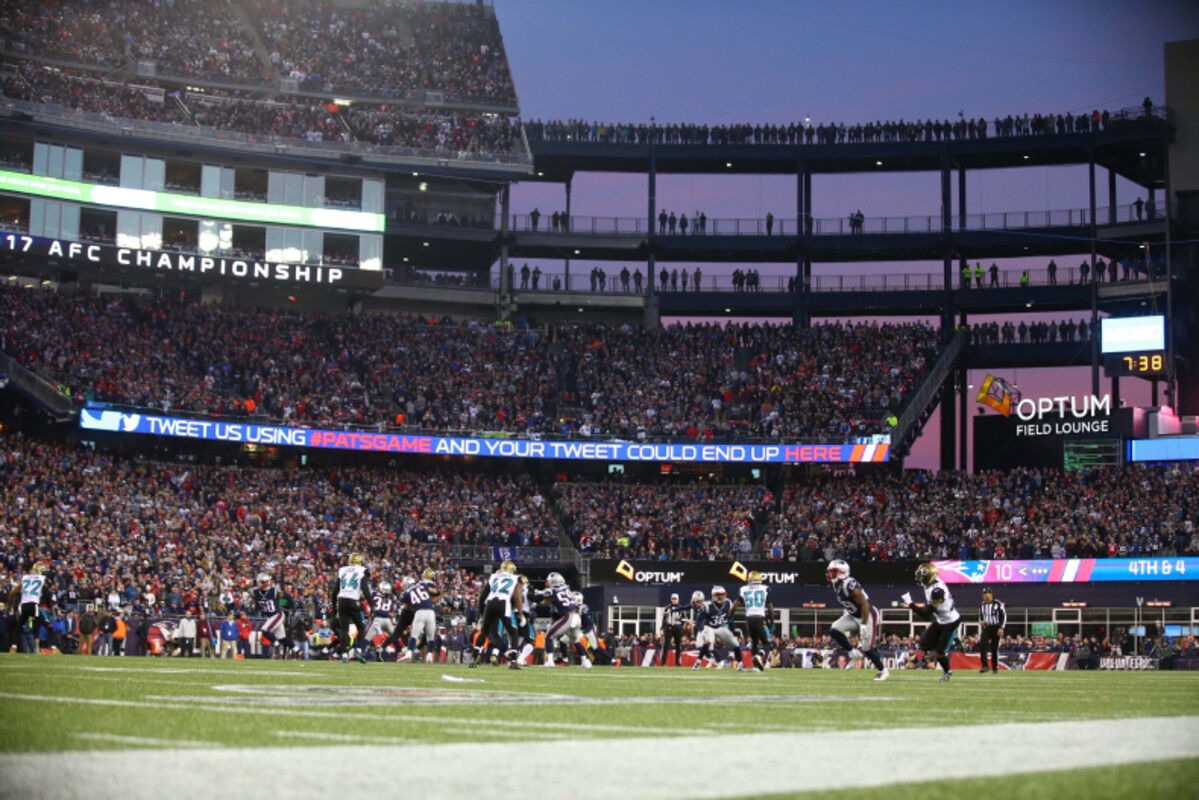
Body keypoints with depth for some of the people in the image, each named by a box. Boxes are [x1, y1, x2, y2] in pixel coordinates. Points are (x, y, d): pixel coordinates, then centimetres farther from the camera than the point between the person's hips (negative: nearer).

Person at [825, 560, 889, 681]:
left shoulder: (850, 586, -27)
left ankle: (883, 671, 18)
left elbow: (865, 604, -27)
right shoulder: (836, 586, 2)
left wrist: (863, 625, -29)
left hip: (868, 615, -9)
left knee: (867, 648, -4)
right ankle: (854, 654, 4)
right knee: (834, 631, -10)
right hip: (853, 616, 9)